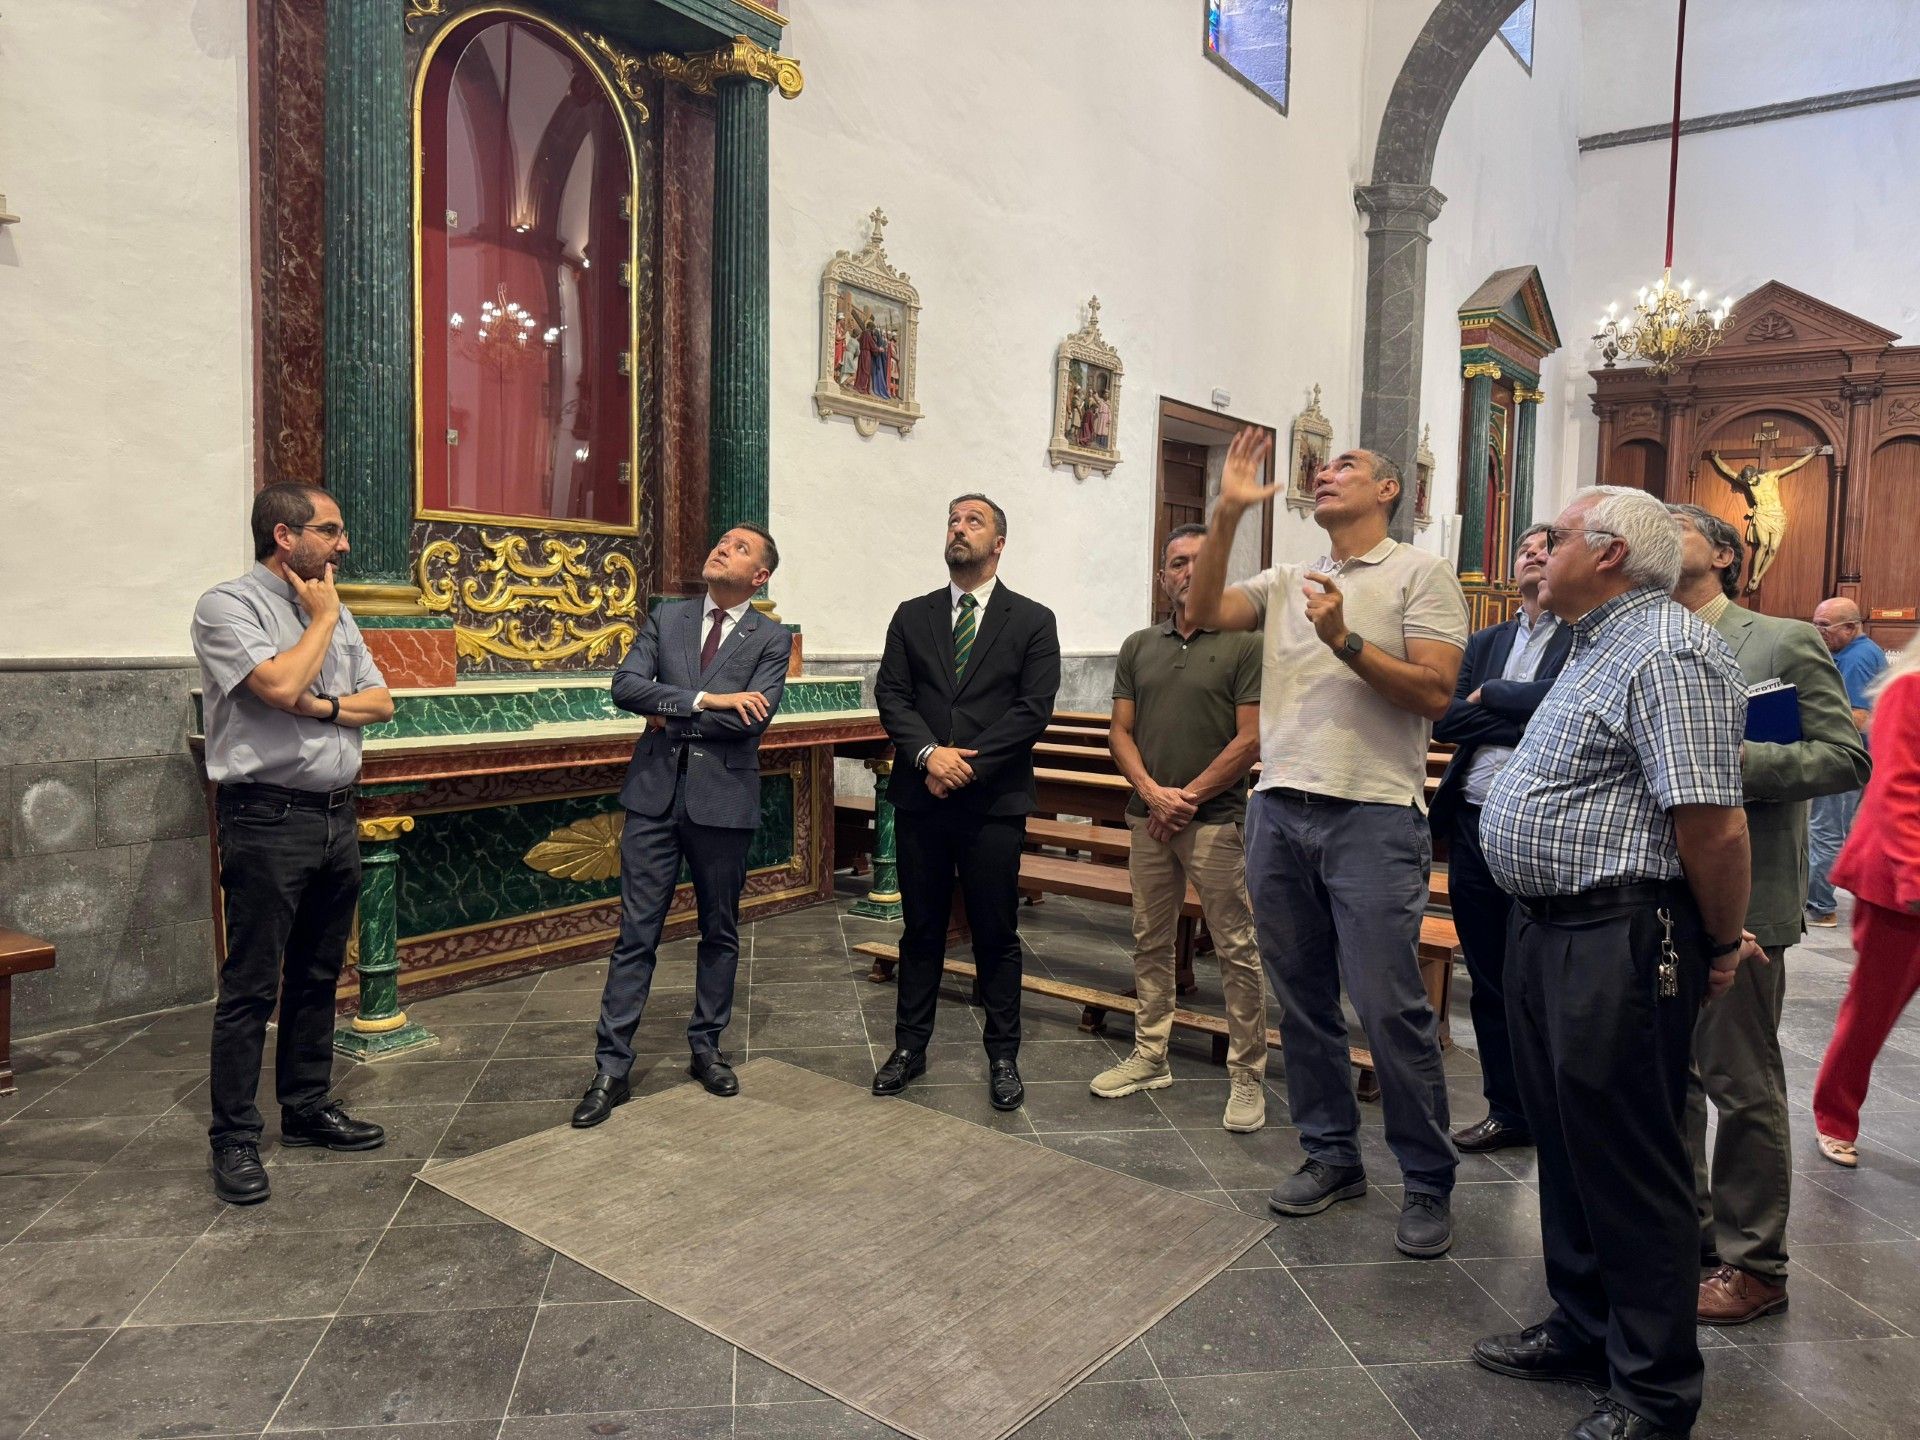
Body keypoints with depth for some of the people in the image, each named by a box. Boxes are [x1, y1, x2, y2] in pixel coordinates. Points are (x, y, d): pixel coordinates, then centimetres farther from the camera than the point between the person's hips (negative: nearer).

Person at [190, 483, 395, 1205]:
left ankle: (308, 1107, 27)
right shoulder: (228, 604, -7)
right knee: (251, 986, -1)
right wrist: (323, 619, -7)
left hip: (337, 815, 7)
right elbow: (281, 685, -22)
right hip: (269, 819, -7)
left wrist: (325, 706, -9)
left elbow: (381, 702, 11)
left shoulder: (333, 612, 14)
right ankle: (233, 1139, 10)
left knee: (318, 976, 15)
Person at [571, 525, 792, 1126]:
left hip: (724, 799, -1)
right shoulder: (665, 619, 8)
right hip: (655, 793, 1)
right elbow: (625, 686, -6)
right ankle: (611, 1069, 9)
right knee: (636, 935, 3)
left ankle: (706, 1048, 29)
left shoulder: (772, 639, 1)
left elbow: (754, 717, -14)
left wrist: (671, 715, -9)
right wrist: (704, 700, -17)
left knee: (720, 932, 12)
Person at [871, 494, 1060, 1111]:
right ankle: (910, 1046, 26)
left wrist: (968, 763, -14)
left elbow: (1033, 708, -7)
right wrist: (929, 753, -15)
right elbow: (890, 694, 1)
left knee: (997, 936, 6)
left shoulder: (1032, 621, 2)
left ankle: (1003, 1057, 20)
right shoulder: (912, 616, 10)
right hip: (920, 799, 2)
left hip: (994, 801, -2)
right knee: (920, 929, 12)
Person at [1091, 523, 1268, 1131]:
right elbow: (1121, 733, 8)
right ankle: (1150, 1057, 26)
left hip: (1216, 819, -5)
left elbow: (1250, 740, -9)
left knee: (1237, 950, -1)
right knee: (1150, 943, 13)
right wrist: (1152, 792, -9)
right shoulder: (1138, 646, 10)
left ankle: (1247, 1075, 10)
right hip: (1148, 818, 5)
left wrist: (1188, 797, -11)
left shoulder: (1243, 645, -3)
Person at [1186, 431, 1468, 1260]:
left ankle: (1428, 1183, 12)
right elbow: (1204, 611, 3)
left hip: (1372, 817, -5)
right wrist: (1228, 515, -3)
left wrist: (1345, 640, -17)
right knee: (1302, 1001, 12)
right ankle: (1331, 1154, 27)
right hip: (1278, 810, 6)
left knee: (1390, 1010, -4)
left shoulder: (1418, 573, 2)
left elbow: (1435, 694, -8)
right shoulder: (1287, 582, 17)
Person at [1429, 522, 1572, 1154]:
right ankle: (1507, 1111, 25)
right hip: (1474, 823, 6)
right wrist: (1524, 724, -10)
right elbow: (1445, 720, 3)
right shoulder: (1485, 642, 15)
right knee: (1490, 980, 13)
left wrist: (1489, 695, -5)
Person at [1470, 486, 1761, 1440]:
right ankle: (1582, 1330, 36)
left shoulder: (1669, 655, -18)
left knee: (1628, 1166, 2)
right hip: (1547, 931, 10)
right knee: (1565, 1142, 19)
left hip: (1619, 948, -10)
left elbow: (1713, 823, -24)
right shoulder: (1600, 648, 17)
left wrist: (1723, 946, -12)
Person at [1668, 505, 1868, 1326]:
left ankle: (1753, 1262, 19)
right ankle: (1684, 1225, 32)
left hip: (1736, 895, -5)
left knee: (1741, 1082, 3)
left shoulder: (1785, 642, -4)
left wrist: (1734, 762, -21)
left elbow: (1847, 757, -10)